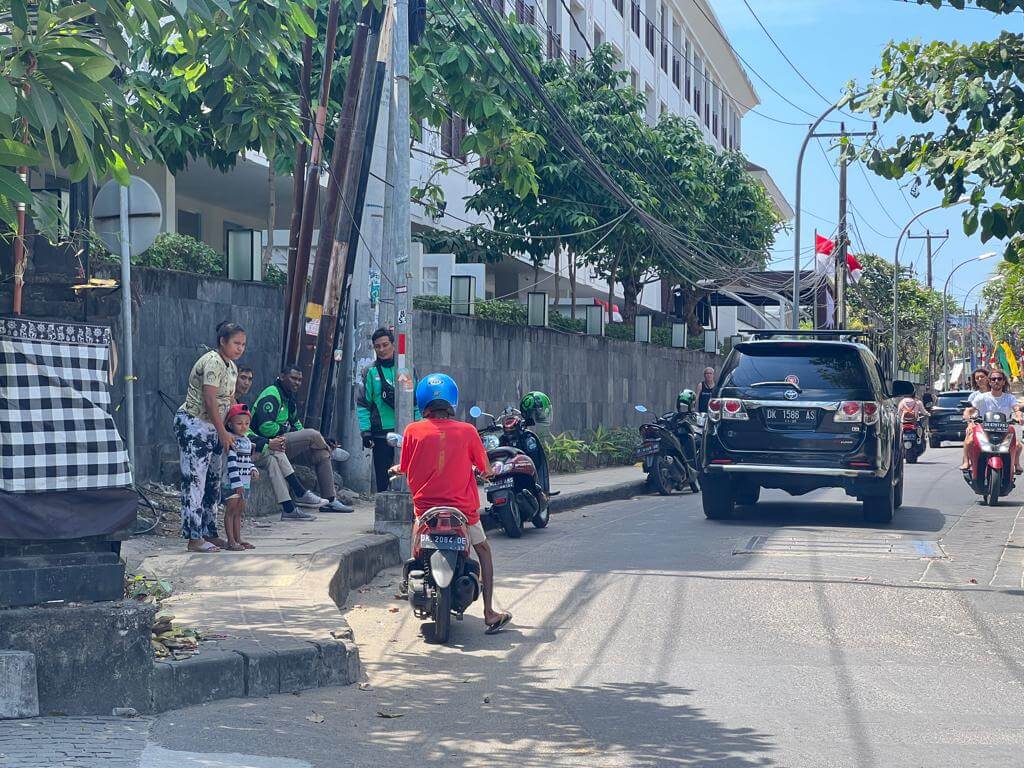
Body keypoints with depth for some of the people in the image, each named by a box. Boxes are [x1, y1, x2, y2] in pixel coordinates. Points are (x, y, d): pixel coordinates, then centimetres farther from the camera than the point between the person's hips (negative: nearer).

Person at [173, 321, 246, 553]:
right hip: (193, 424, -10)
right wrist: (223, 433, -19)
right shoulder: (213, 362, -16)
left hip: (212, 428, 10)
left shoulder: (232, 367, 14)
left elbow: (230, 400, 19)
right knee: (194, 481, -10)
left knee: (212, 482, 12)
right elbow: (210, 401, -21)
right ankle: (194, 538, -12)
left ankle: (209, 533, 19)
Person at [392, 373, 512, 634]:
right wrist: (486, 471, 28)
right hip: (462, 508, 0)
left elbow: (404, 469, 5)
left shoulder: (412, 431, -5)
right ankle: (489, 613, 13)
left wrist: (396, 469, 28)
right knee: (483, 549, 21)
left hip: (425, 507, 1)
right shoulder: (467, 431, -5)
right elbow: (485, 469, 5)